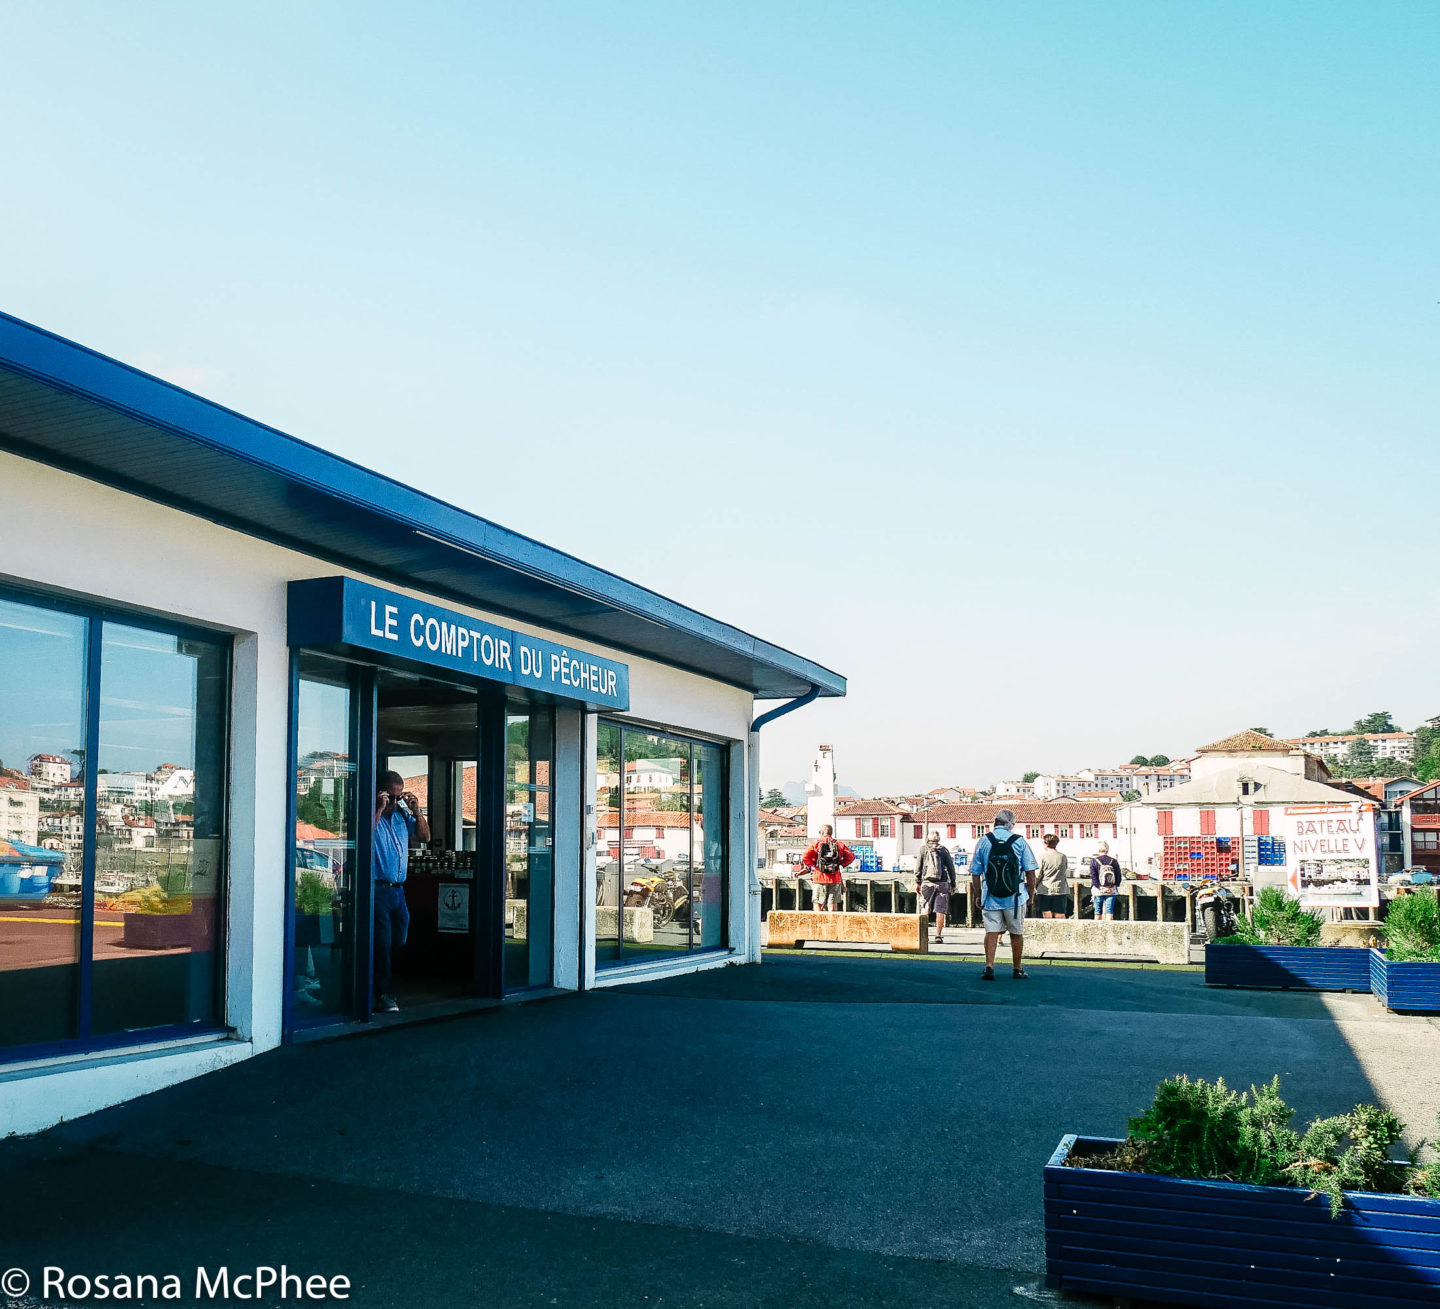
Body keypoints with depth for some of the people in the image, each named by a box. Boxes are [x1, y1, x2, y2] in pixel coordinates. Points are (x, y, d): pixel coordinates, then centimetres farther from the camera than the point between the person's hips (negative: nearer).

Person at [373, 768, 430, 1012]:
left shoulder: (402, 815, 13)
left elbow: (424, 837, 18)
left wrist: (416, 810, 6)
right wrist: (379, 809, -24)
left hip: (398, 889, 7)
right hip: (378, 889, -7)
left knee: (399, 944, 10)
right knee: (382, 944, -5)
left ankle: (389, 990, 20)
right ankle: (383, 995, 2)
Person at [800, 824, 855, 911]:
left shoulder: (816, 844, -1)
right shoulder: (839, 844, 6)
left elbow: (804, 857, -12)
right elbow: (851, 857, 5)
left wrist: (813, 864, 3)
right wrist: (841, 864, 12)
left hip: (820, 879, -2)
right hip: (835, 879, 2)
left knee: (817, 904, 5)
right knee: (832, 905, 7)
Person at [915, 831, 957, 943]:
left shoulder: (923, 848, 5)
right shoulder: (944, 850, 7)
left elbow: (918, 867, 2)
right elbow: (951, 868, 6)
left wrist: (917, 882, 6)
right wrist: (953, 884, 11)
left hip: (927, 883, 0)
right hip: (942, 883, 0)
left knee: (925, 909, 8)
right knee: (940, 911, 2)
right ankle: (938, 935, 0)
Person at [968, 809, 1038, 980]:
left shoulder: (983, 841, 1)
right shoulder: (1019, 841, 0)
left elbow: (975, 872, 3)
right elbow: (1030, 871, -1)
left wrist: (978, 895, 13)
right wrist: (1031, 894, 10)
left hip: (990, 897, 0)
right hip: (1015, 897, 0)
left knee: (991, 931, 2)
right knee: (1016, 933, 11)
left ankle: (989, 966, -11)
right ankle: (1017, 969, 20)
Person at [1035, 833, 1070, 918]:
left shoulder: (1042, 857, -6)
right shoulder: (1063, 857, 3)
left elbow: (1038, 875, -4)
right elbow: (1067, 874, 9)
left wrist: (1034, 886, 11)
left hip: (1045, 890, -2)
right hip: (1060, 890, 2)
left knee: (1047, 917, 2)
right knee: (1060, 916, 3)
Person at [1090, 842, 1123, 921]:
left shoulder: (1094, 861, -3)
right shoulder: (1114, 861, 2)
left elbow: (1093, 877, -9)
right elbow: (1118, 876, 3)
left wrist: (1100, 887, -8)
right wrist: (1115, 887, 7)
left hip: (1098, 891, -1)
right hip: (1112, 891, 1)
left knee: (1098, 911, 8)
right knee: (1109, 911, 0)